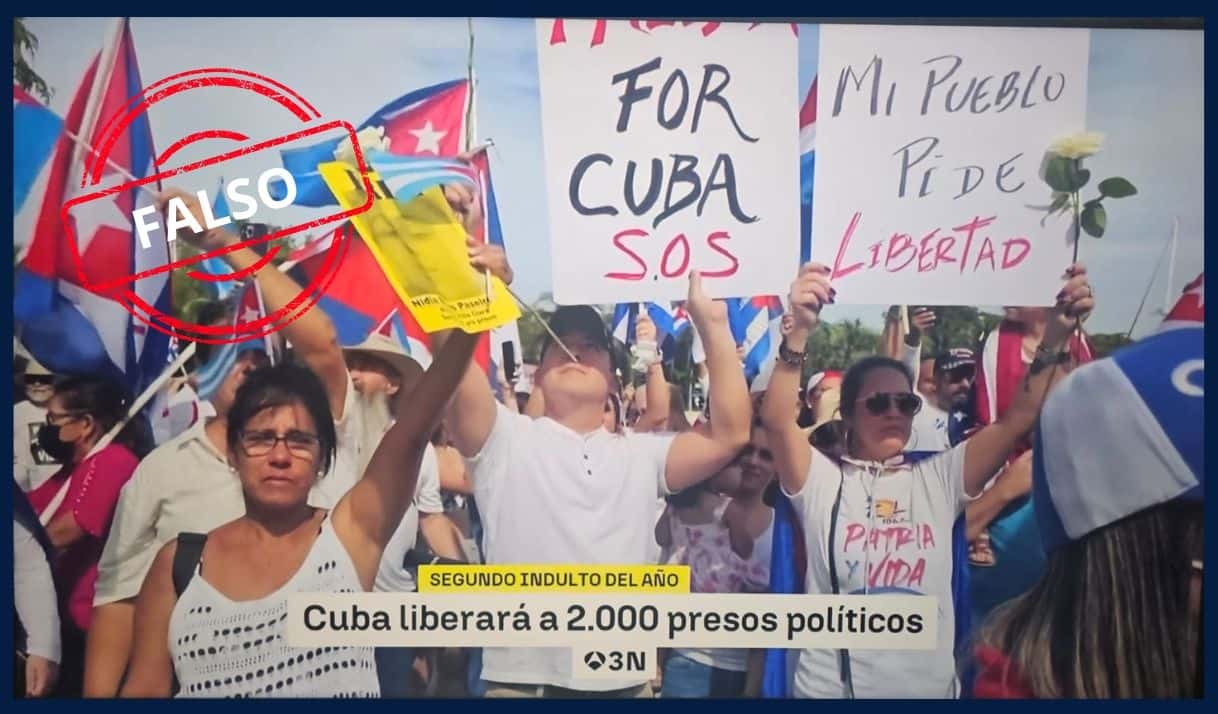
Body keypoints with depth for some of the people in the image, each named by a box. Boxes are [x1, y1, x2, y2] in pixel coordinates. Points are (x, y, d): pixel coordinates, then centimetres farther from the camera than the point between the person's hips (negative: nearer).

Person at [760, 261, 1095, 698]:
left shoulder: (940, 480, 5)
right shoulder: (822, 481, -3)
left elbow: (1019, 418, -1)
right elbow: (776, 419, -20)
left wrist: (1056, 335, -13)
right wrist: (799, 330, -33)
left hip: (930, 689, 3)